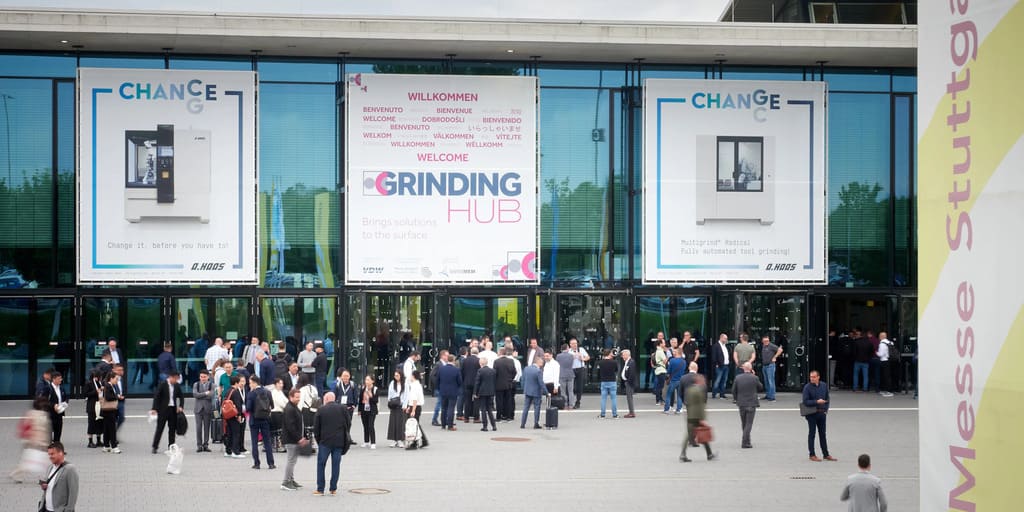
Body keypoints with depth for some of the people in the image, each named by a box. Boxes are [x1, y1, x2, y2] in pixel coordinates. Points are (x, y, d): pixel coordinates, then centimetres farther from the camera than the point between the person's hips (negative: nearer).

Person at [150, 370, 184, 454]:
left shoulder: (177, 386, 6)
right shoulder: (163, 384, -8)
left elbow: (181, 397, 15)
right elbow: (156, 397, -9)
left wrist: (181, 406, -1)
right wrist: (154, 409, -15)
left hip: (173, 409, 5)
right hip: (163, 409, -5)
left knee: (172, 429, 5)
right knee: (160, 428, -3)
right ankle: (155, 447, 3)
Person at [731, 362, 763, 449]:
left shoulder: (738, 378, -4)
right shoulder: (754, 378, -11)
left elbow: (734, 391, 1)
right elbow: (760, 388, 6)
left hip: (741, 404, 3)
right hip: (751, 404, -3)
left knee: (744, 424, 17)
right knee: (748, 424, 0)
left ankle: (746, 440, 29)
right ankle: (745, 442, -7)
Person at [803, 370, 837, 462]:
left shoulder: (824, 386, 3)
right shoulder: (807, 387, -11)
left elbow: (827, 399, 14)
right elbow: (805, 401, -14)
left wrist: (826, 409, 4)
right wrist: (817, 402, -22)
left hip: (822, 413, 4)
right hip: (811, 414, -4)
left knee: (822, 434, 12)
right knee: (812, 434, 4)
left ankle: (826, 454, 18)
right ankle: (812, 455, 10)